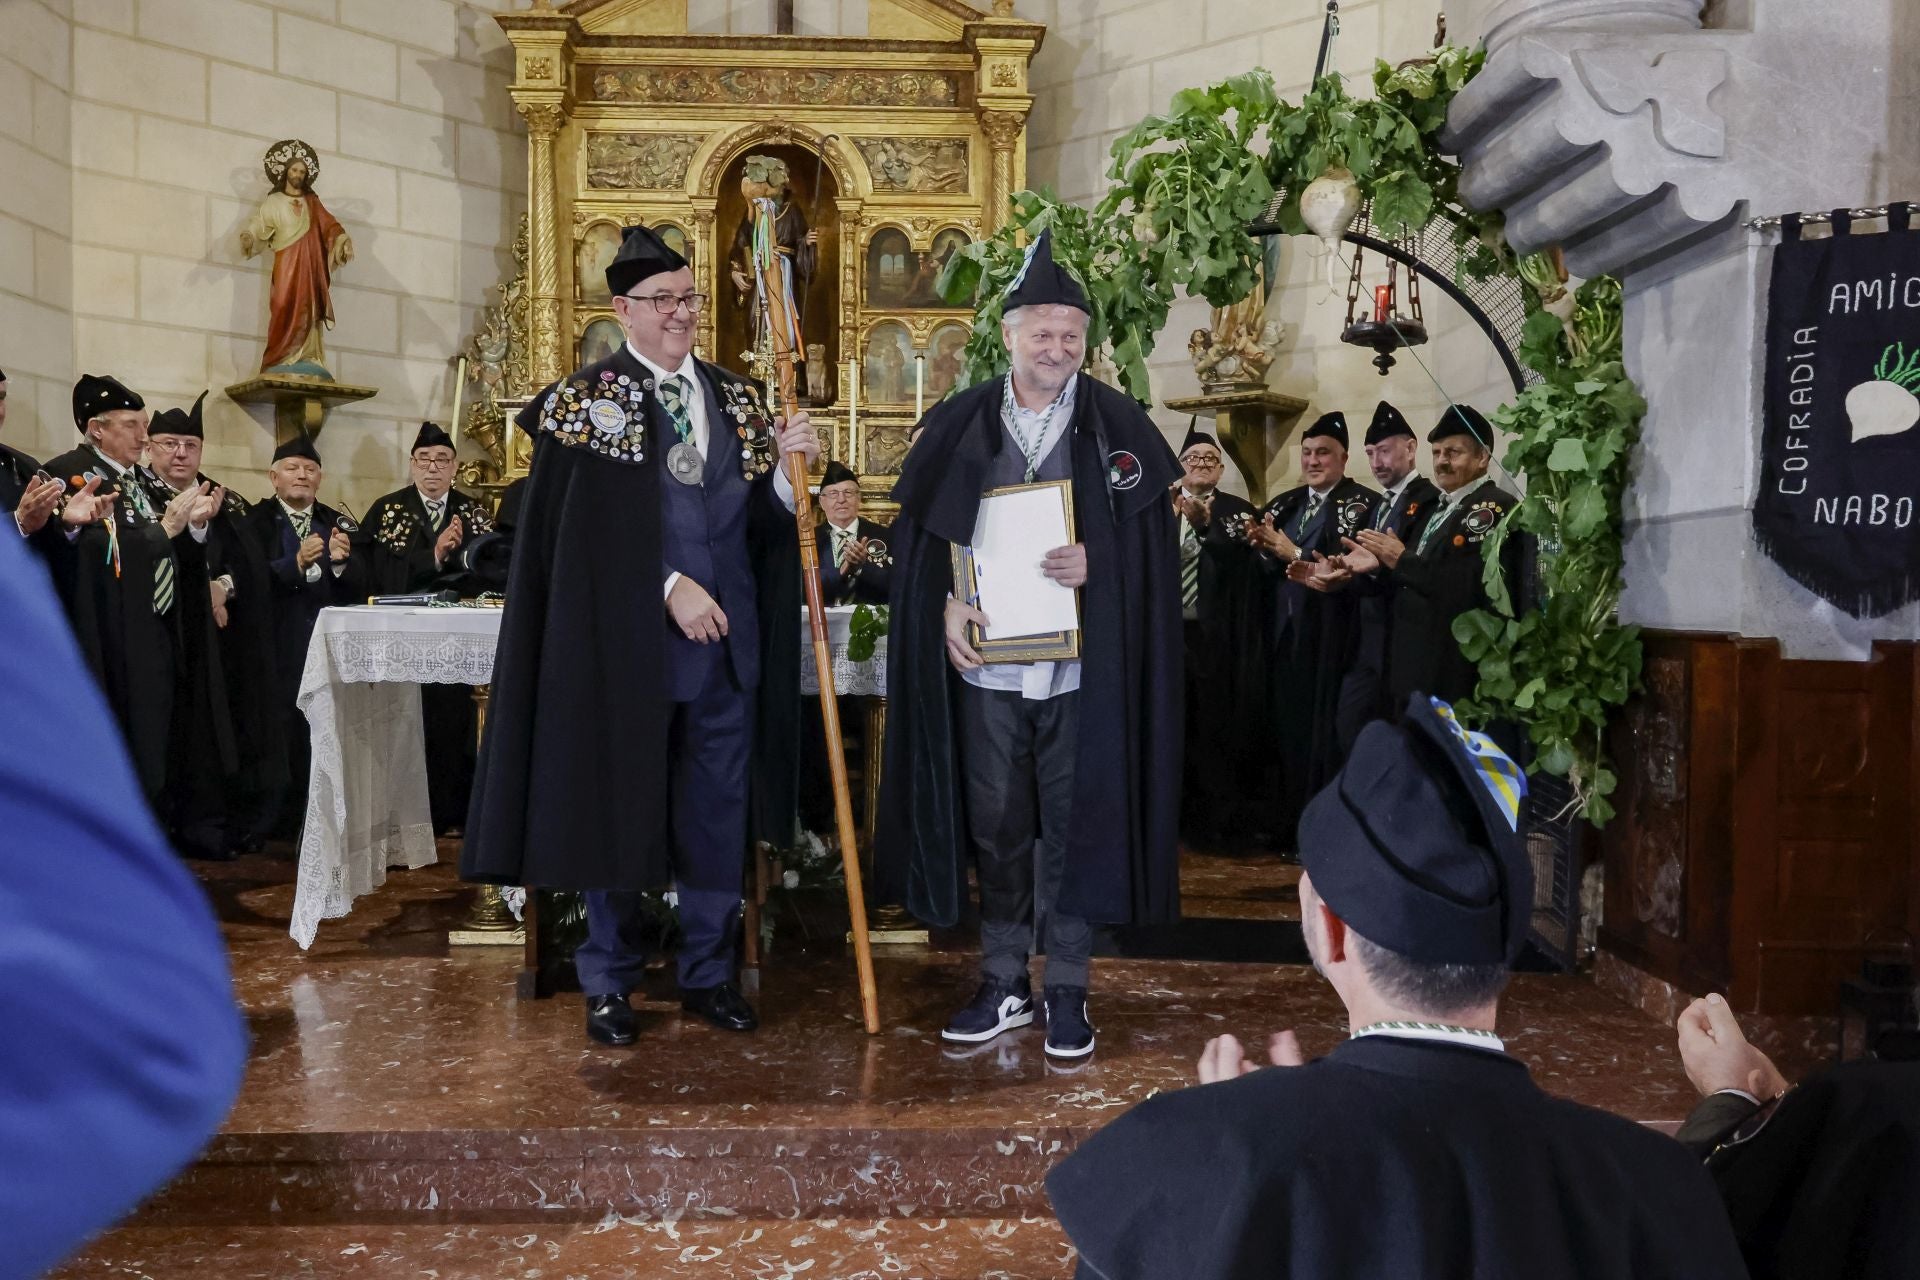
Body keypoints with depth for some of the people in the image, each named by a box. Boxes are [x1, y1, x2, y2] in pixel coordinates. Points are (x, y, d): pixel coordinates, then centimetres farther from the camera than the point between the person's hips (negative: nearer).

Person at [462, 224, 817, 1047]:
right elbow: (585, 530, -9)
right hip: (625, 644, -4)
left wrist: (789, 467, -11)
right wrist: (668, 586, -16)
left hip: (727, 646, 4)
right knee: (618, 810, 7)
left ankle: (708, 973, 24)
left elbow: (764, 524, 7)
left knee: (718, 814, 10)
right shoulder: (583, 401, -2)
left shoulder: (737, 400, 11)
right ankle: (608, 983, 22)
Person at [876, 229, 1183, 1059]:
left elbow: (1153, 543, 2)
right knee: (997, 827, 9)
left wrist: (1096, 563, -16)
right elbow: (924, 534, 8)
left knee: (1072, 826, 5)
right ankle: (1004, 983, 23)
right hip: (986, 662, 2)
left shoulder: (1119, 426, 1)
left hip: (1080, 669, -1)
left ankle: (1066, 992, 18)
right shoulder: (961, 424, 5)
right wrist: (947, 602, -7)